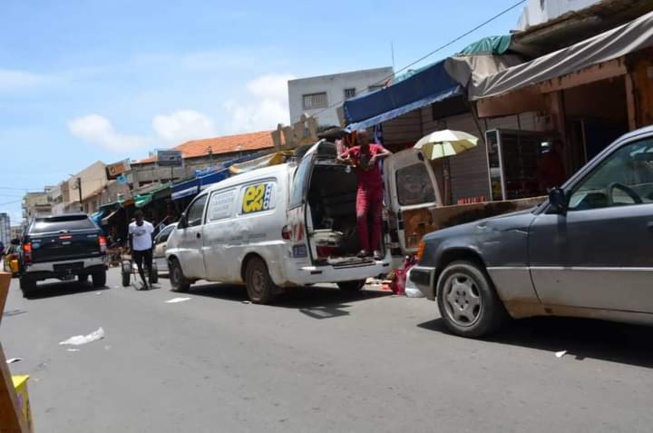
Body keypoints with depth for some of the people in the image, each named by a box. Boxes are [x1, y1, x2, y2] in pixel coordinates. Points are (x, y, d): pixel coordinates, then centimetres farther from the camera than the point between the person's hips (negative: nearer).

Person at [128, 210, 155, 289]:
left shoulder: (149, 225, -12)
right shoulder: (131, 226, -8)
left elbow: (152, 236, 0)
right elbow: (130, 238, 1)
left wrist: (152, 247, 1)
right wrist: (131, 250, -1)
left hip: (147, 248, -1)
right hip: (136, 249, 1)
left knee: (149, 265, 1)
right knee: (139, 266, 1)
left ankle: (150, 281, 22)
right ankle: (144, 283, 12)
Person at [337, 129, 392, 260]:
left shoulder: (375, 147, 5)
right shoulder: (354, 150, 9)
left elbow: (389, 153, -8)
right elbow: (339, 158, 12)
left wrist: (376, 156, -24)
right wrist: (348, 160, -8)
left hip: (377, 187, 0)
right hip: (363, 188, 0)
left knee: (376, 218, 1)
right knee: (360, 216, -17)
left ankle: (376, 249, 5)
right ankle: (364, 248, -9)